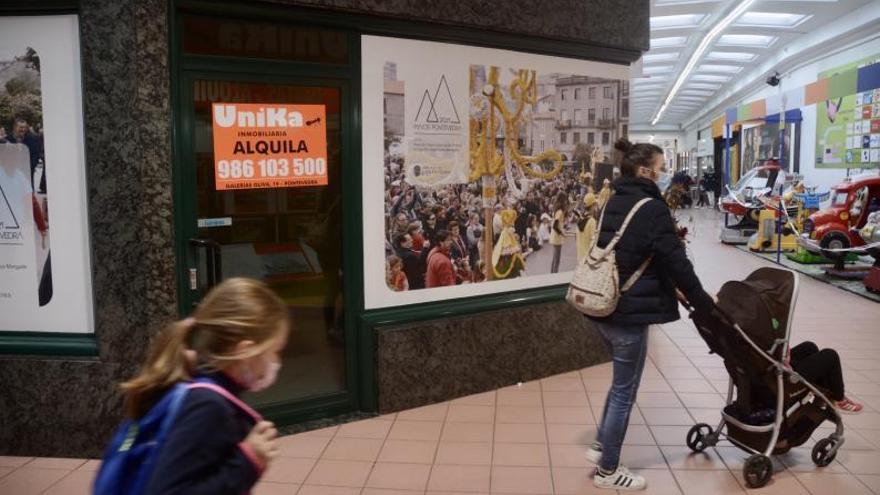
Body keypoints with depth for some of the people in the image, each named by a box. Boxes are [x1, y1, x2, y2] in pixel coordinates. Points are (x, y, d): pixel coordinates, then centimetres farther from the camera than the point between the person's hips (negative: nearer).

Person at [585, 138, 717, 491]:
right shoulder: (651, 208, -15)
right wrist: (704, 303, -1)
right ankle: (608, 471, 18)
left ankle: (600, 446, 32)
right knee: (625, 390, 6)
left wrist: (671, 289, 21)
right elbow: (676, 262, -14)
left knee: (621, 381, 24)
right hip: (628, 312, -8)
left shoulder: (616, 203, 11)